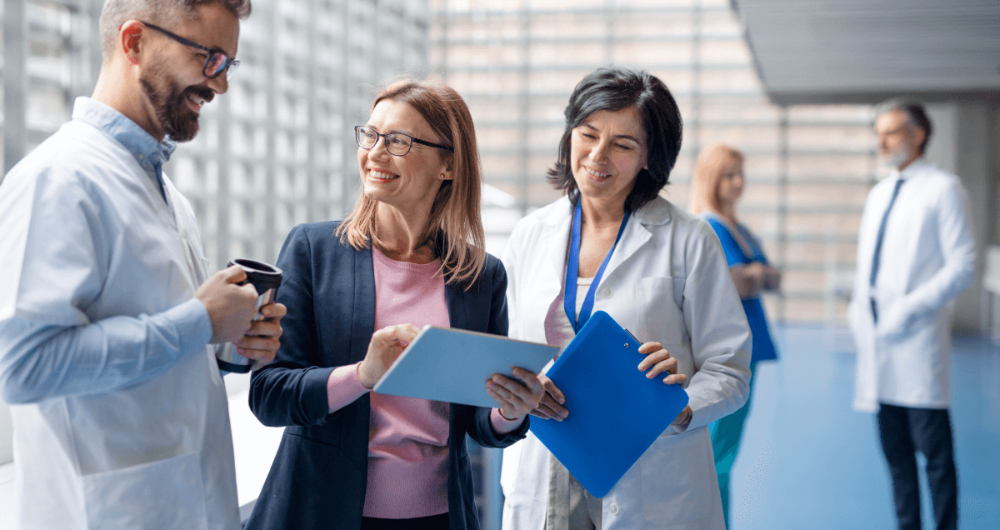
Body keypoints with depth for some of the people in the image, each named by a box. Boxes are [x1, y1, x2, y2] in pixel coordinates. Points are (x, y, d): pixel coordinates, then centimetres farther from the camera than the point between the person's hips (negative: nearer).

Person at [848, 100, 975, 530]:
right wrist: (858, 308, 9)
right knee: (895, 450, 10)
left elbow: (963, 266, -9)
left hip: (917, 338, -6)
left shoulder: (942, 188, -3)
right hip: (877, 339, 7)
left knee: (934, 450, -3)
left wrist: (910, 308, -16)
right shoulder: (877, 194, 19)